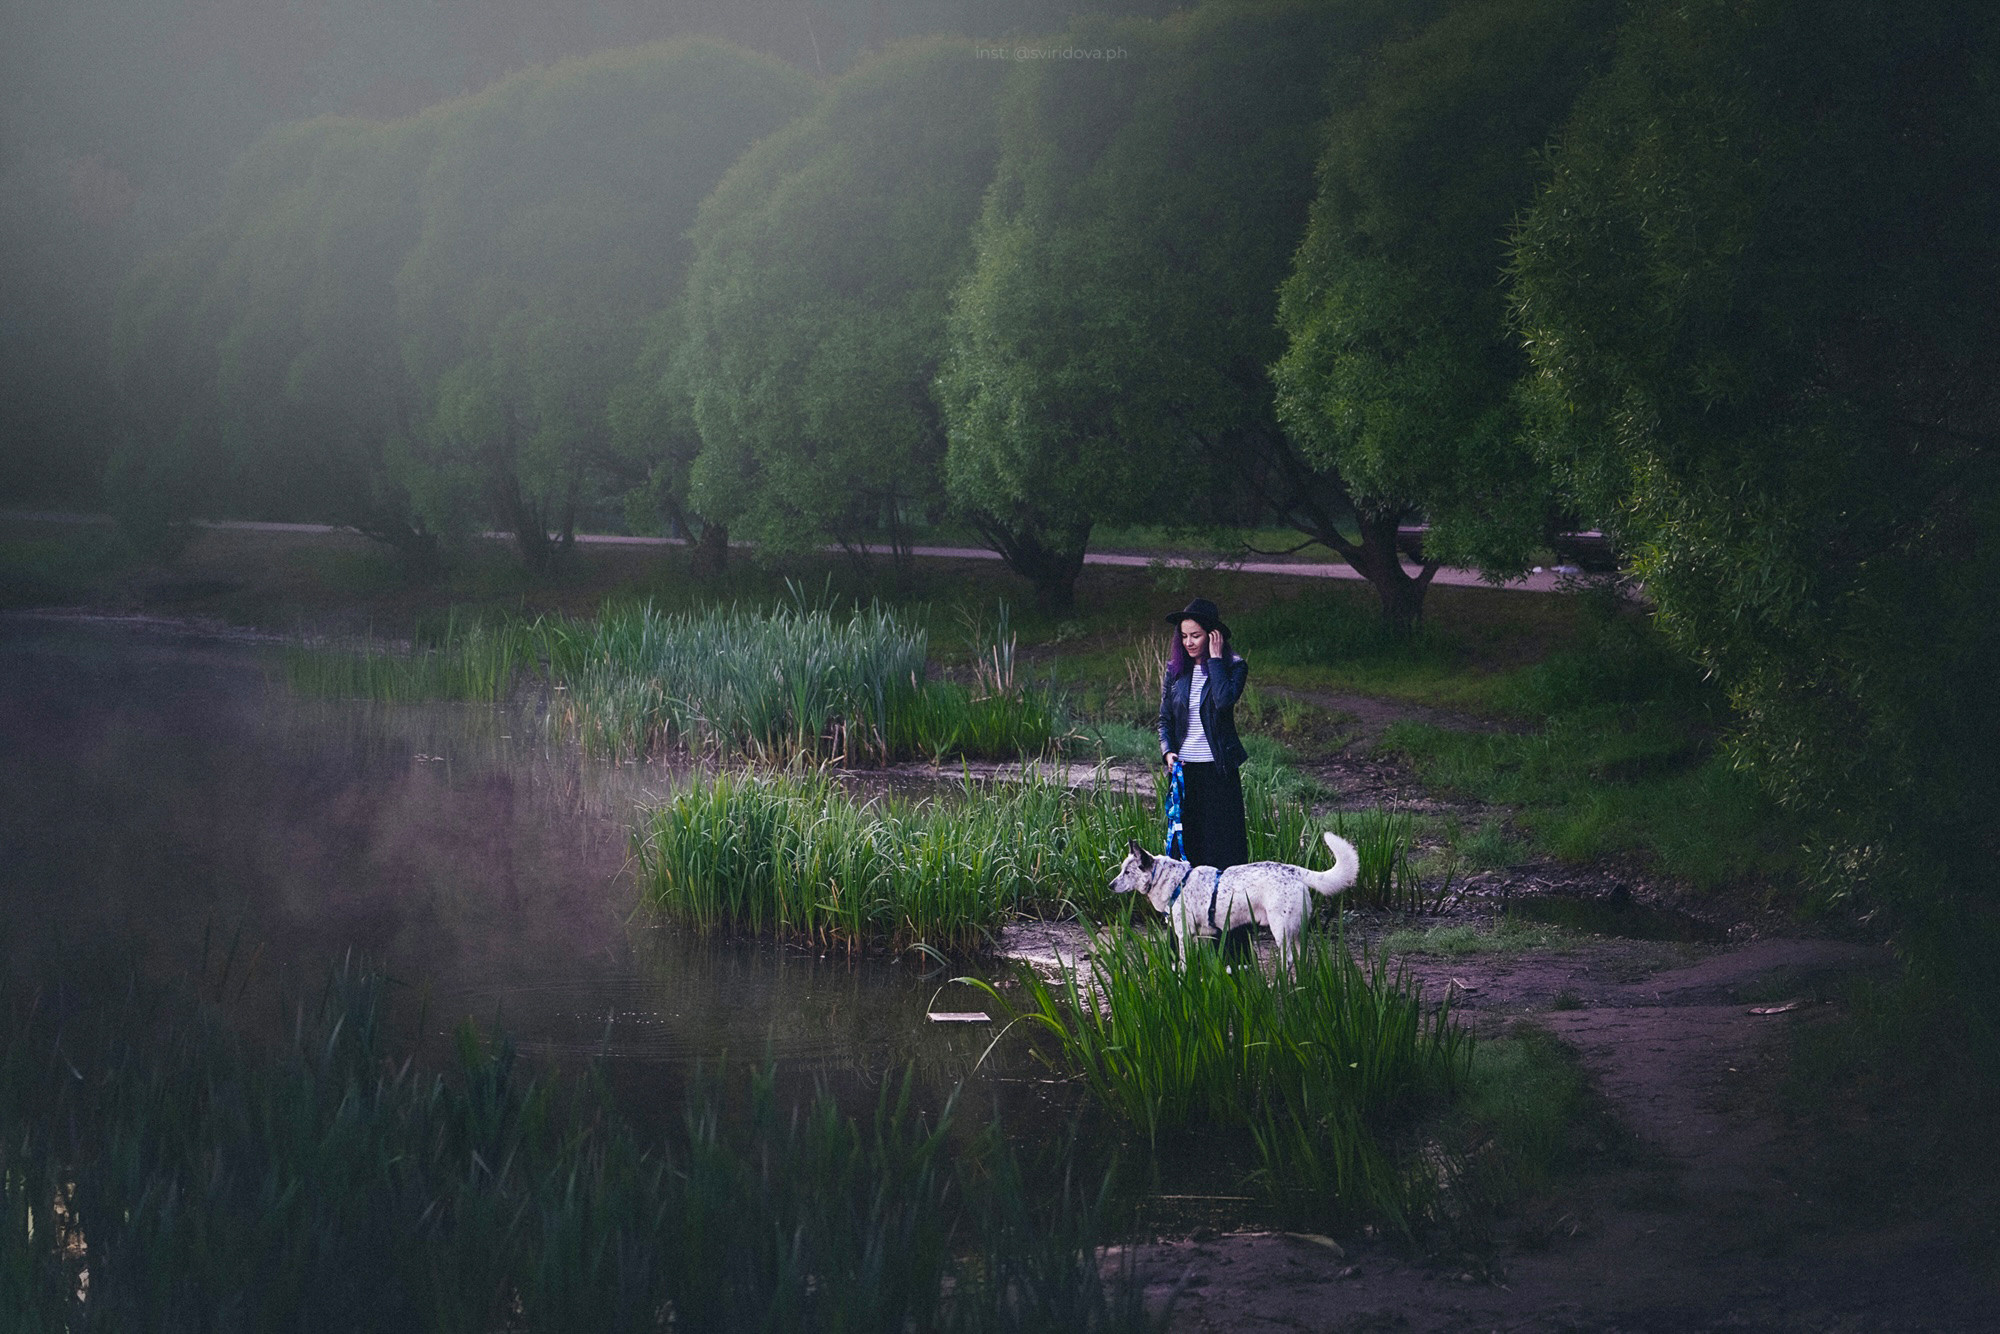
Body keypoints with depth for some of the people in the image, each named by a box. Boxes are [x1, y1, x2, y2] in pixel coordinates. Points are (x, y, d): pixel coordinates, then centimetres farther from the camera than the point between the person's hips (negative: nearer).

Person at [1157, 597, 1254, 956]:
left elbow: (1225, 700, -23)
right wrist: (1167, 751, -5)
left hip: (1219, 771, -4)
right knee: (1184, 847, 5)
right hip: (1184, 771, 4)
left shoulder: (1233, 667, -3)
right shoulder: (1175, 670, 9)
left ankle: (1232, 947, -4)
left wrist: (1215, 659, -16)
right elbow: (1165, 718, 12)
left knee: (1224, 849, -5)